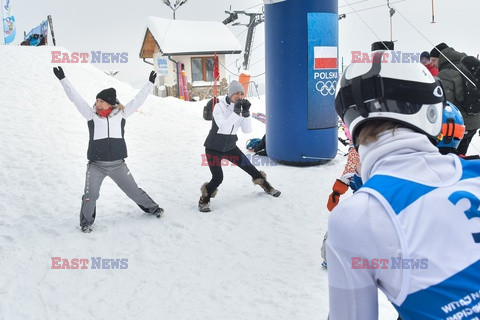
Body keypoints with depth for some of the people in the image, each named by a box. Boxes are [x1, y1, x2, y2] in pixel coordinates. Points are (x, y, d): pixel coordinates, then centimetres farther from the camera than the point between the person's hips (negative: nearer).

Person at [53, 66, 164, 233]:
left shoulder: (121, 113, 2)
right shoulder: (91, 114, 1)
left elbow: (138, 100, 7)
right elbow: (75, 98, -1)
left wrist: (150, 83, 10)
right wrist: (63, 79, -5)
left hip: (118, 164, 1)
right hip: (96, 165, -1)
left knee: (134, 191, 12)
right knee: (90, 195, -8)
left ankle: (152, 207, 34)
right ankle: (86, 221, 15)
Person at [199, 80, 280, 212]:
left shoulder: (240, 107, -2)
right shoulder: (219, 107, -18)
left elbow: (247, 130, -8)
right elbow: (223, 128, -31)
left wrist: (246, 113, -22)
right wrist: (236, 112, -36)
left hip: (230, 147, 5)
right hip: (214, 148, -5)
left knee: (249, 167, 10)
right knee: (218, 178, -16)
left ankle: (267, 187, 35)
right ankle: (204, 200, 7)